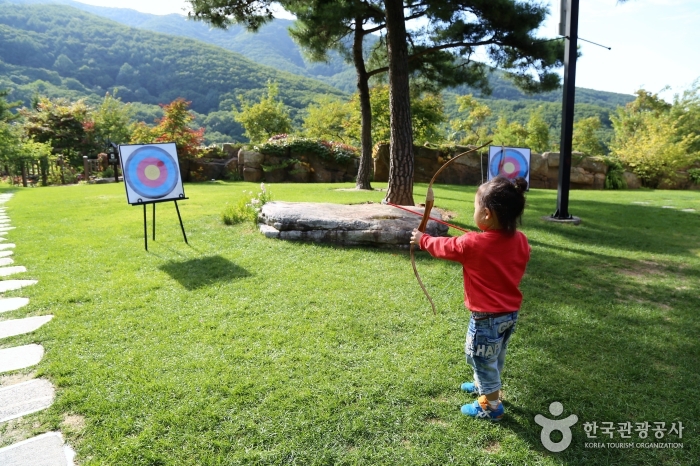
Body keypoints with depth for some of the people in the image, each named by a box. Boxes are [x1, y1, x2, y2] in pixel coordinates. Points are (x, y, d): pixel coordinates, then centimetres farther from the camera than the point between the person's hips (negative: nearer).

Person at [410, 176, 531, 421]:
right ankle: (483, 385, 50)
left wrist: (422, 239, 11)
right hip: (511, 312, 7)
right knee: (494, 357, 27)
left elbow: (444, 246, -8)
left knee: (482, 359, 14)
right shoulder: (520, 240, -9)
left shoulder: (472, 244, -26)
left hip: (487, 317, -7)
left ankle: (491, 406, 30)